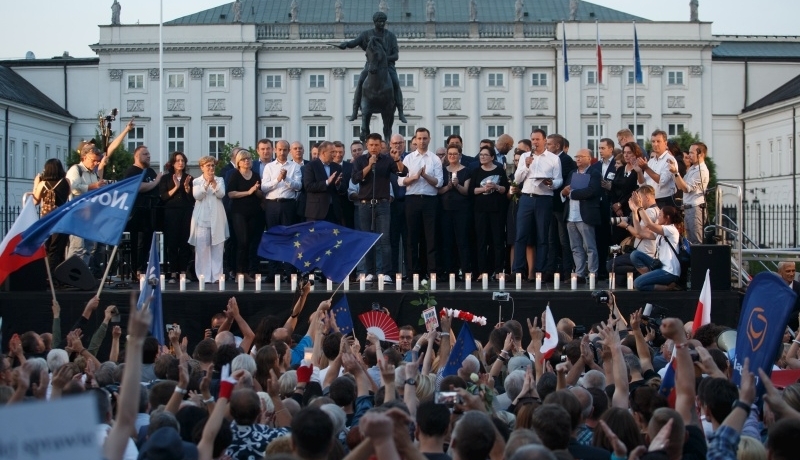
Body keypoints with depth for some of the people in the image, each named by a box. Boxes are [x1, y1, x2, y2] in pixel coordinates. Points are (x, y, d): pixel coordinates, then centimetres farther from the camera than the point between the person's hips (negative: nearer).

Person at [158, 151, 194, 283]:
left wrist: (187, 187, -9)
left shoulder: (189, 178, 11)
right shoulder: (166, 178, 7)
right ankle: (173, 273, -2)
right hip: (171, 213, -1)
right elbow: (163, 197, -2)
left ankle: (183, 271, 3)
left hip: (187, 213, 1)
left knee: (185, 242, -2)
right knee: (172, 242, -4)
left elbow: (193, 198, 7)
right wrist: (176, 187, -11)